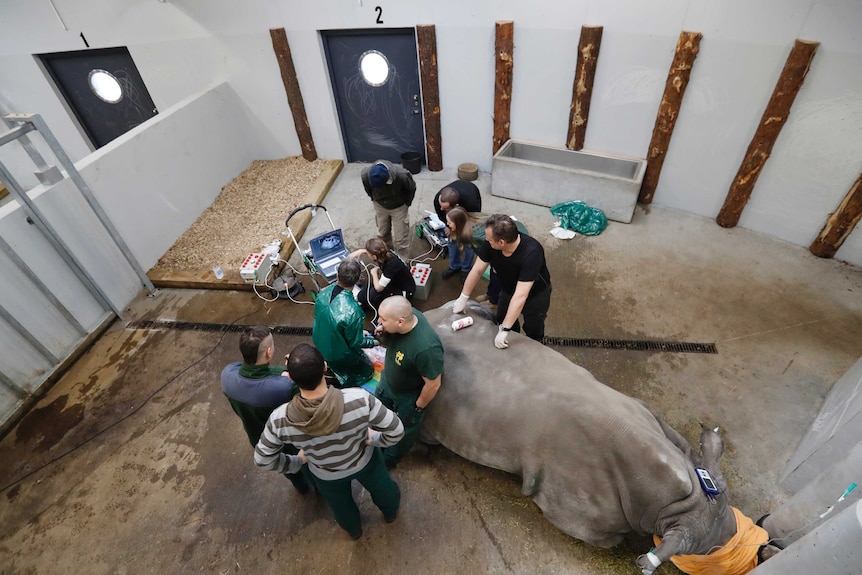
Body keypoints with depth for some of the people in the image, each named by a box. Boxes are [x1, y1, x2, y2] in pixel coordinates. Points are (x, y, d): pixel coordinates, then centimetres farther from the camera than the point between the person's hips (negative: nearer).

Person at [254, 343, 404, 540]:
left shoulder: (280, 420, -36)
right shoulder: (359, 399, -42)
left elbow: (263, 460, -17)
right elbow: (396, 431, -29)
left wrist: (297, 461, 1)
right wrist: (374, 439, -8)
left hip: (326, 475, 1)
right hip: (364, 461, -1)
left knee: (341, 505, 37)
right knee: (381, 487, 36)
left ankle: (353, 529, 70)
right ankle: (391, 512, 69)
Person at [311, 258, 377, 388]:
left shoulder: (323, 293, -18)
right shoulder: (353, 312, -38)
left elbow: (321, 320, 1)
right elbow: (356, 343, -23)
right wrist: (374, 341, -2)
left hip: (320, 343, 6)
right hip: (339, 356, -6)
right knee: (368, 369, 19)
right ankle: (338, 381, 4)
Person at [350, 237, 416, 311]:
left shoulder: (392, 264, -37)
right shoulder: (383, 253, -17)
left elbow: (378, 288, -32)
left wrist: (374, 273, -16)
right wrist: (360, 252, -6)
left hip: (405, 292, -8)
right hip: (394, 281, 8)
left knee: (374, 294, -25)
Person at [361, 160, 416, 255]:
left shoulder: (402, 175, -40)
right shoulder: (365, 174, -32)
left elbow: (412, 188, -15)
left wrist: (407, 204, -5)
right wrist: (374, 199, 7)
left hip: (399, 207, -3)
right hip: (380, 206, 3)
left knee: (400, 239, 2)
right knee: (383, 233, 22)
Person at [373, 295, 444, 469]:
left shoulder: (426, 348, -45)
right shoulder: (407, 314, -25)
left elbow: (433, 385, -30)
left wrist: (419, 407, -11)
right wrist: (384, 331, -24)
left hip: (409, 396, -6)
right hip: (387, 380, 7)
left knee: (404, 430, 25)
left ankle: (389, 459, 56)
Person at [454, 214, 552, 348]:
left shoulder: (531, 253, -42)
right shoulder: (490, 244, -29)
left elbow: (520, 296, -42)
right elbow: (477, 270, -14)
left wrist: (504, 330, -40)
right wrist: (463, 298, -7)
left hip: (536, 294, -4)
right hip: (508, 289, 4)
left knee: (533, 333, 10)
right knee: (502, 320, 16)